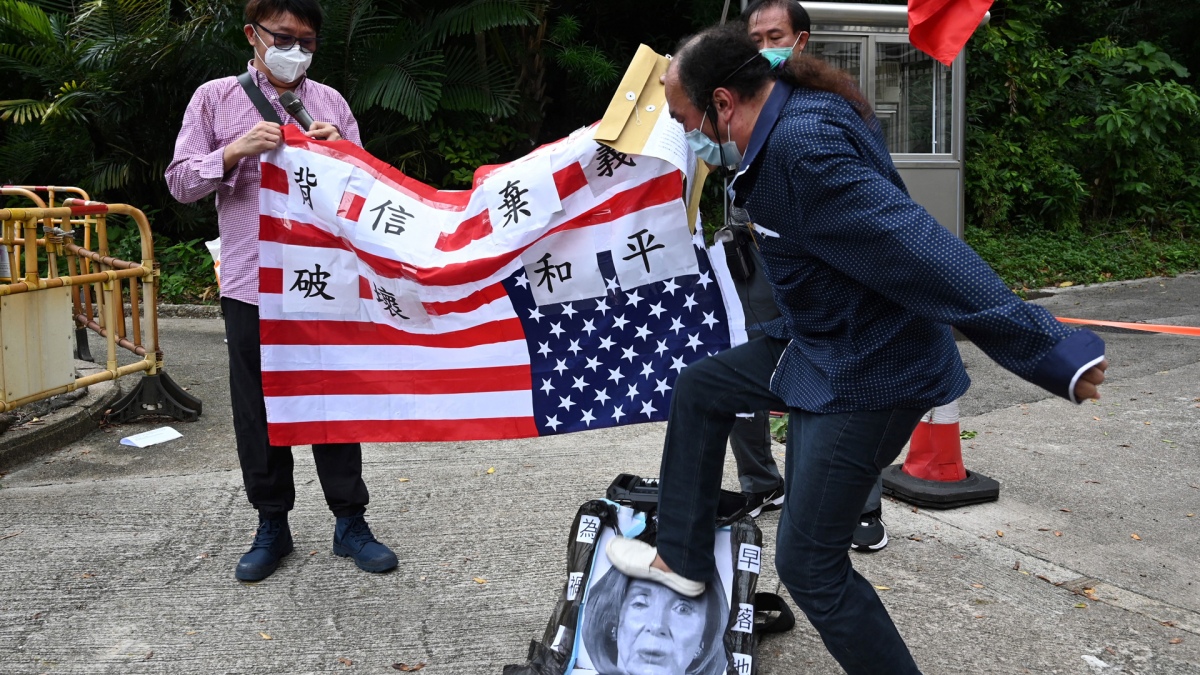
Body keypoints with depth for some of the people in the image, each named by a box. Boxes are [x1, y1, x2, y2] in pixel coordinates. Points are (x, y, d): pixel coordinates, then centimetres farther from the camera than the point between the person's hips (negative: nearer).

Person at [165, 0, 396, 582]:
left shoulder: (330, 102, 11)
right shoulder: (215, 99, 6)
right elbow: (181, 182, 3)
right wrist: (235, 152, -14)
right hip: (252, 283, -1)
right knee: (259, 408, 6)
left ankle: (350, 522, 15)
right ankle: (272, 526, 20)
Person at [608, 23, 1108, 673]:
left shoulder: (802, 149, -31)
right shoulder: (794, 111, 1)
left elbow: (920, 250, -35)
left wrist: (1051, 350, -35)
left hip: (866, 375, -10)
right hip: (820, 345, 10)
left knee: (808, 563, -3)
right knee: (699, 387, 21)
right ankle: (683, 558, 34)